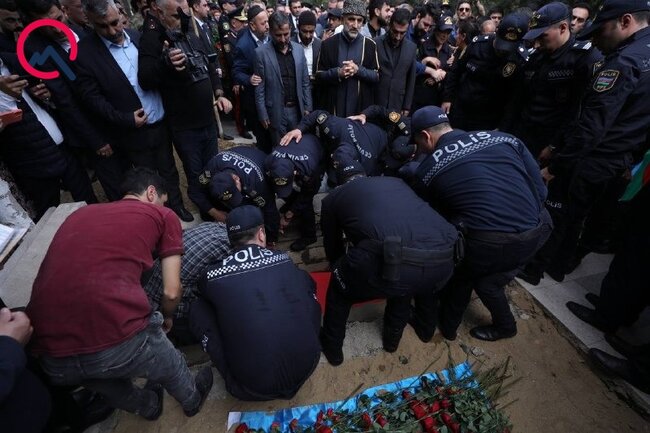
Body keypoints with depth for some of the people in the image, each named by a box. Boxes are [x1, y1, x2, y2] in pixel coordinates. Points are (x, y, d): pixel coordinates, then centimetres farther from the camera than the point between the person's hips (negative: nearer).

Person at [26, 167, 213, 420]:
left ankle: (149, 406, 61)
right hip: (117, 341, -4)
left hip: (50, 355, 5)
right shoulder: (163, 216, 9)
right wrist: (167, 317, 31)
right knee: (172, 368, 29)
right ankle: (192, 400, 58)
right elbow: (172, 292, 8)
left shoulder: (81, 213, 23)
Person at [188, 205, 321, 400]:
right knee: (304, 280, 16)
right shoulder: (285, 260, -2)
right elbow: (308, 285, 21)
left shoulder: (212, 276, -5)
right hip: (307, 367, 2)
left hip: (252, 389, -1)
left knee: (198, 308, 10)